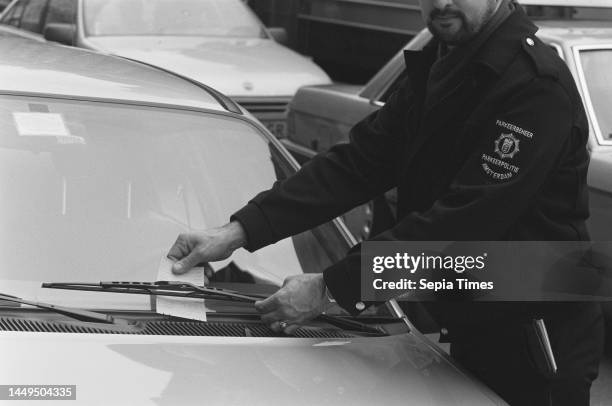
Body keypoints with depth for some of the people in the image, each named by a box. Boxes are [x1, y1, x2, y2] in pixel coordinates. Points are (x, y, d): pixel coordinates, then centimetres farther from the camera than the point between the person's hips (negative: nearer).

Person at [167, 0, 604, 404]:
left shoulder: (537, 85, -23)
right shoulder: (433, 69, 6)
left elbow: (463, 221, -27)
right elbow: (358, 162, 2)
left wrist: (331, 287, -24)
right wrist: (241, 230, -9)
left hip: (536, 352, -8)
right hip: (470, 334, 8)